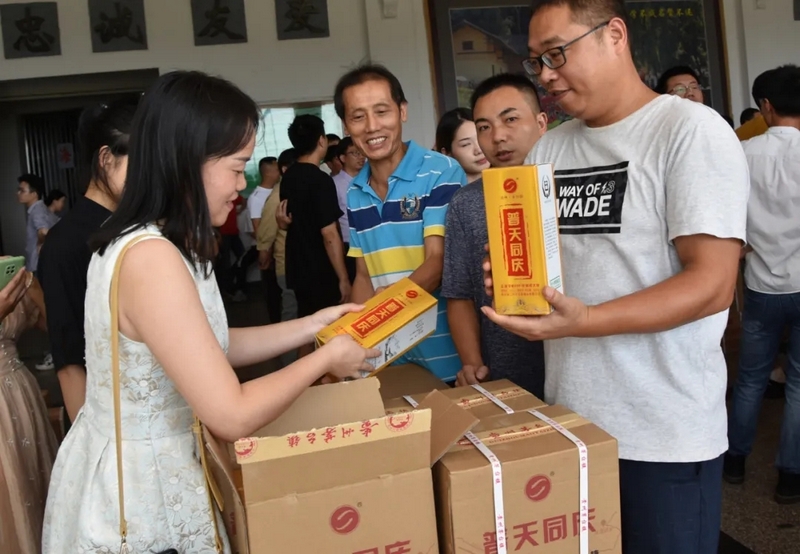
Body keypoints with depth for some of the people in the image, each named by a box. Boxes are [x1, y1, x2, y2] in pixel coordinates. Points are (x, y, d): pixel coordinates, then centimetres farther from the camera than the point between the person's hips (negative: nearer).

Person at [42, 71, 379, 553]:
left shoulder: (152, 242, 2)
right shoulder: (151, 259, -29)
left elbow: (213, 346, 10)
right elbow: (233, 416, -27)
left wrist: (312, 325, 7)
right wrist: (325, 358, -14)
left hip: (144, 468, 9)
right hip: (137, 491, -9)